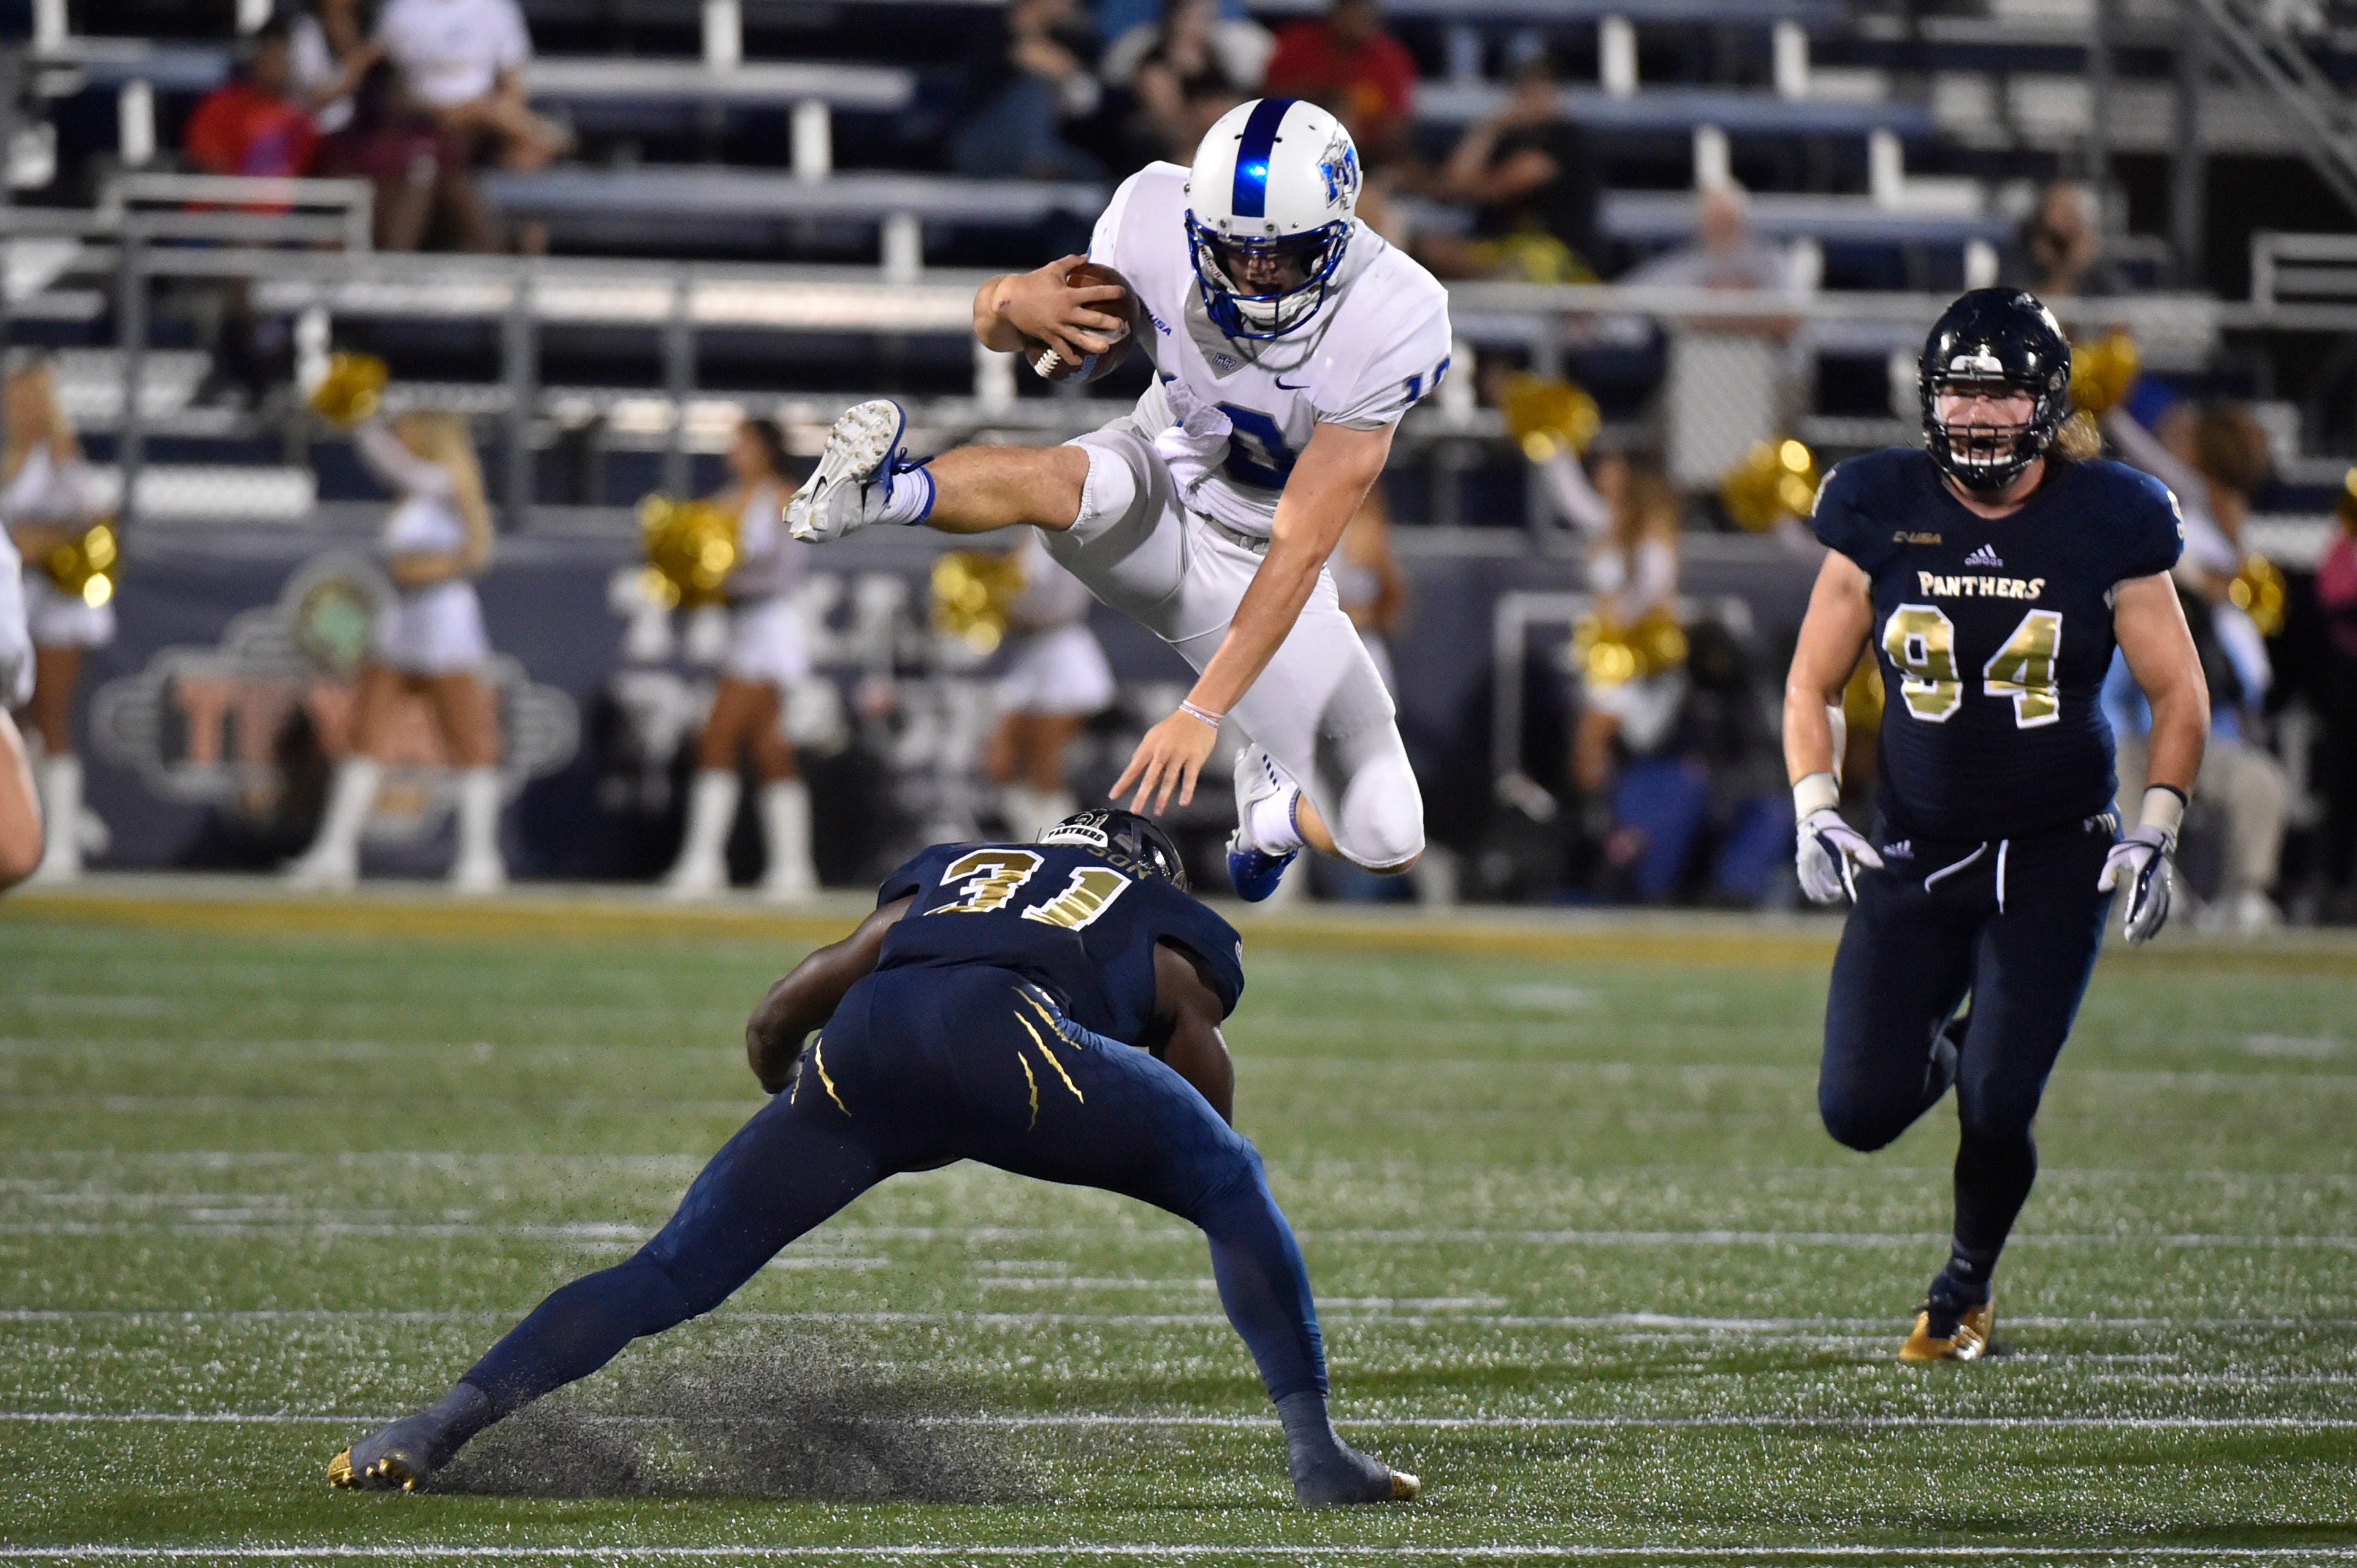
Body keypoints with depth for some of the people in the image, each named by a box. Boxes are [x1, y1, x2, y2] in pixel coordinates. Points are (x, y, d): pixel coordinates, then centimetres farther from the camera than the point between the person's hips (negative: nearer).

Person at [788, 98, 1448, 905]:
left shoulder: (1390, 320, -30)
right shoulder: (1159, 222, -24)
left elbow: (1300, 550, -31)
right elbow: (995, 323, -9)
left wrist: (1204, 712, -35)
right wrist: (1014, 302, -35)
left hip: (1258, 561, 1)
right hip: (1152, 505, -1)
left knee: (1386, 843, -2)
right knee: (1071, 482, -40)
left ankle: (1274, 795, 29)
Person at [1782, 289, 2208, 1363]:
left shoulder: (2105, 523, -7)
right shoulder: (1882, 512, -3)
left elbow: (2179, 697, 2)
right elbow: (1812, 685, 7)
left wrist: (2154, 835, -9)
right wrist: (1816, 816, -7)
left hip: (2054, 862, -2)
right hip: (1912, 855, 2)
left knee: (1995, 1112, -11)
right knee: (1860, 1112, -7)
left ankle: (1966, 1289, 19)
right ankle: (1938, 1046, 30)